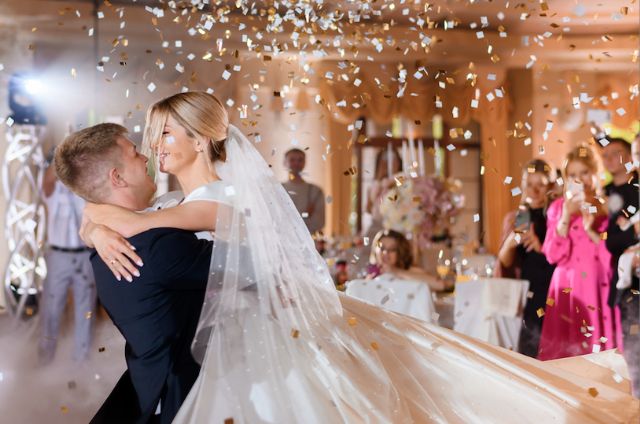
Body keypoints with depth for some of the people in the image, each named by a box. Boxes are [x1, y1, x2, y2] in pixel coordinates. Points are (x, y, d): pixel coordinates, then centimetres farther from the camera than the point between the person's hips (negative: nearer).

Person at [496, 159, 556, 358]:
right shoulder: (515, 218, 9)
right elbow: (504, 262, 7)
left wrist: (541, 248, -19)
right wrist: (510, 243, -13)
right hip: (525, 298, 2)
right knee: (528, 353, 1)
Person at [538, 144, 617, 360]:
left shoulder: (607, 207, 3)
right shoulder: (558, 207, 5)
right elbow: (553, 256, -4)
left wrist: (592, 230, -12)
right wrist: (566, 218, -10)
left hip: (597, 288, 0)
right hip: (567, 288, 0)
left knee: (597, 350, 0)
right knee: (563, 352, 0)